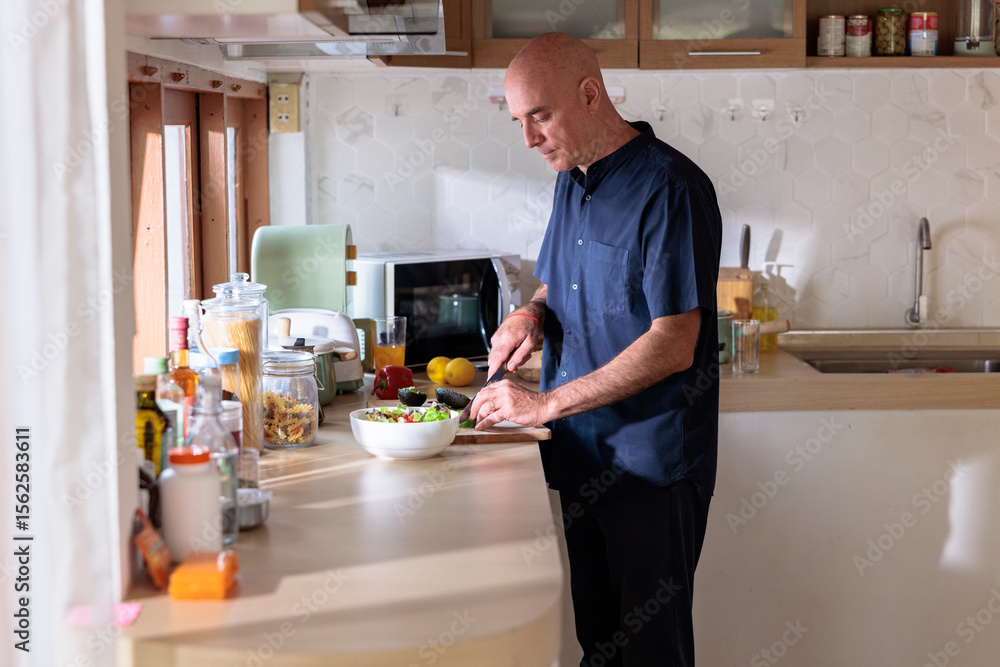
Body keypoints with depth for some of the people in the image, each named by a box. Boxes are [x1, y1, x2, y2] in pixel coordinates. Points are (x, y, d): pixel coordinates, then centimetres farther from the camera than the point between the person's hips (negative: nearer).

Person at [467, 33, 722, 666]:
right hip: (580, 455, 7)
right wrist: (531, 312, 1)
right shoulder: (572, 180, 11)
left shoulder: (670, 188, -16)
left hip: (652, 465, -7)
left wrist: (546, 404, -20)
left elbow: (673, 346, -21)